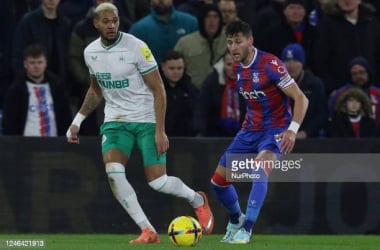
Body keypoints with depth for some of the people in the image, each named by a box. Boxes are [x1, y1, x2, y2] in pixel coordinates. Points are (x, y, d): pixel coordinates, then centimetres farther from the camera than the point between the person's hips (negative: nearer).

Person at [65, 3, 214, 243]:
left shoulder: (136, 47, -16)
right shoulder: (90, 52, 2)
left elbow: (158, 89, -13)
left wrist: (160, 131, -18)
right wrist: (78, 120, 14)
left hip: (146, 120, -4)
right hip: (115, 121, 4)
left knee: (158, 182, -8)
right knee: (113, 172, -21)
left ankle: (198, 200, 26)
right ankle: (148, 231, -13)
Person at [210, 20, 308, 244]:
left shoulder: (270, 64, -18)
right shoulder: (237, 68, 3)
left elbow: (300, 98, -19)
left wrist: (293, 129, -30)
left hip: (275, 130, -7)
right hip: (250, 130, 7)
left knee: (260, 168, -35)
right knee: (219, 180, 5)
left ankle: (246, 229, -32)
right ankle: (235, 220, 33)